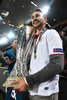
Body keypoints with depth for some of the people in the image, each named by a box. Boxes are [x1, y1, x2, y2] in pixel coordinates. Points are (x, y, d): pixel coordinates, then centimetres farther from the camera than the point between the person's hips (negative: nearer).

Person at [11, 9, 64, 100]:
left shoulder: (51, 33, -5)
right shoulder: (35, 40, 19)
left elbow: (57, 65, -18)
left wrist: (28, 81, -20)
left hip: (45, 93, -7)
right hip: (33, 91, 8)